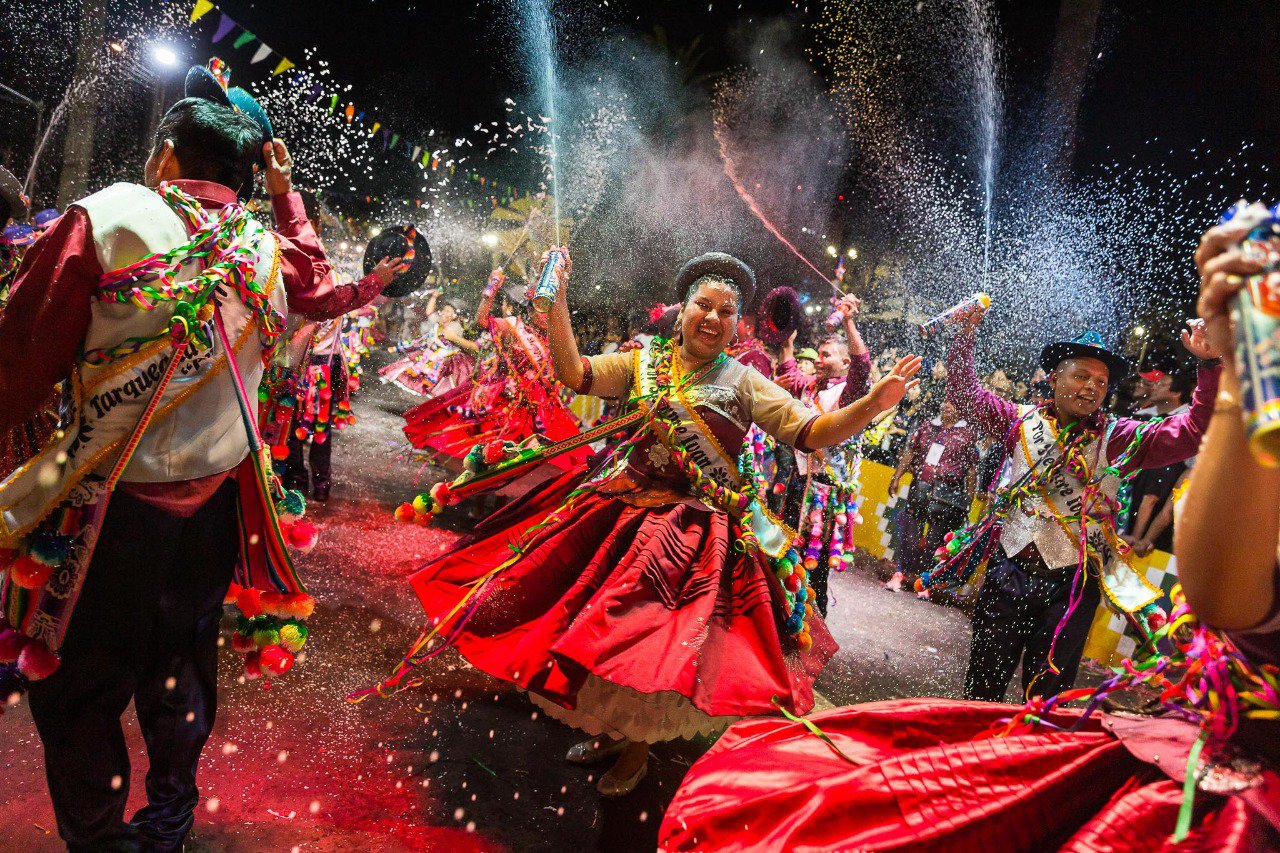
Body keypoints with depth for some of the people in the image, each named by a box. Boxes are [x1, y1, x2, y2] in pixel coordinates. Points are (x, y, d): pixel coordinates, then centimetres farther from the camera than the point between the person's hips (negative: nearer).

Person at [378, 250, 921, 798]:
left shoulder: (744, 383, -3)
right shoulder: (643, 364, 5)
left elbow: (812, 433, -10)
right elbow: (574, 374, -3)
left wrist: (874, 403, -25)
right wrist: (558, 301, -10)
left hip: (703, 529, -3)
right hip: (627, 510, 3)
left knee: (661, 640, 2)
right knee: (608, 623, 11)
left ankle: (638, 747, 28)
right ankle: (610, 727, 37)